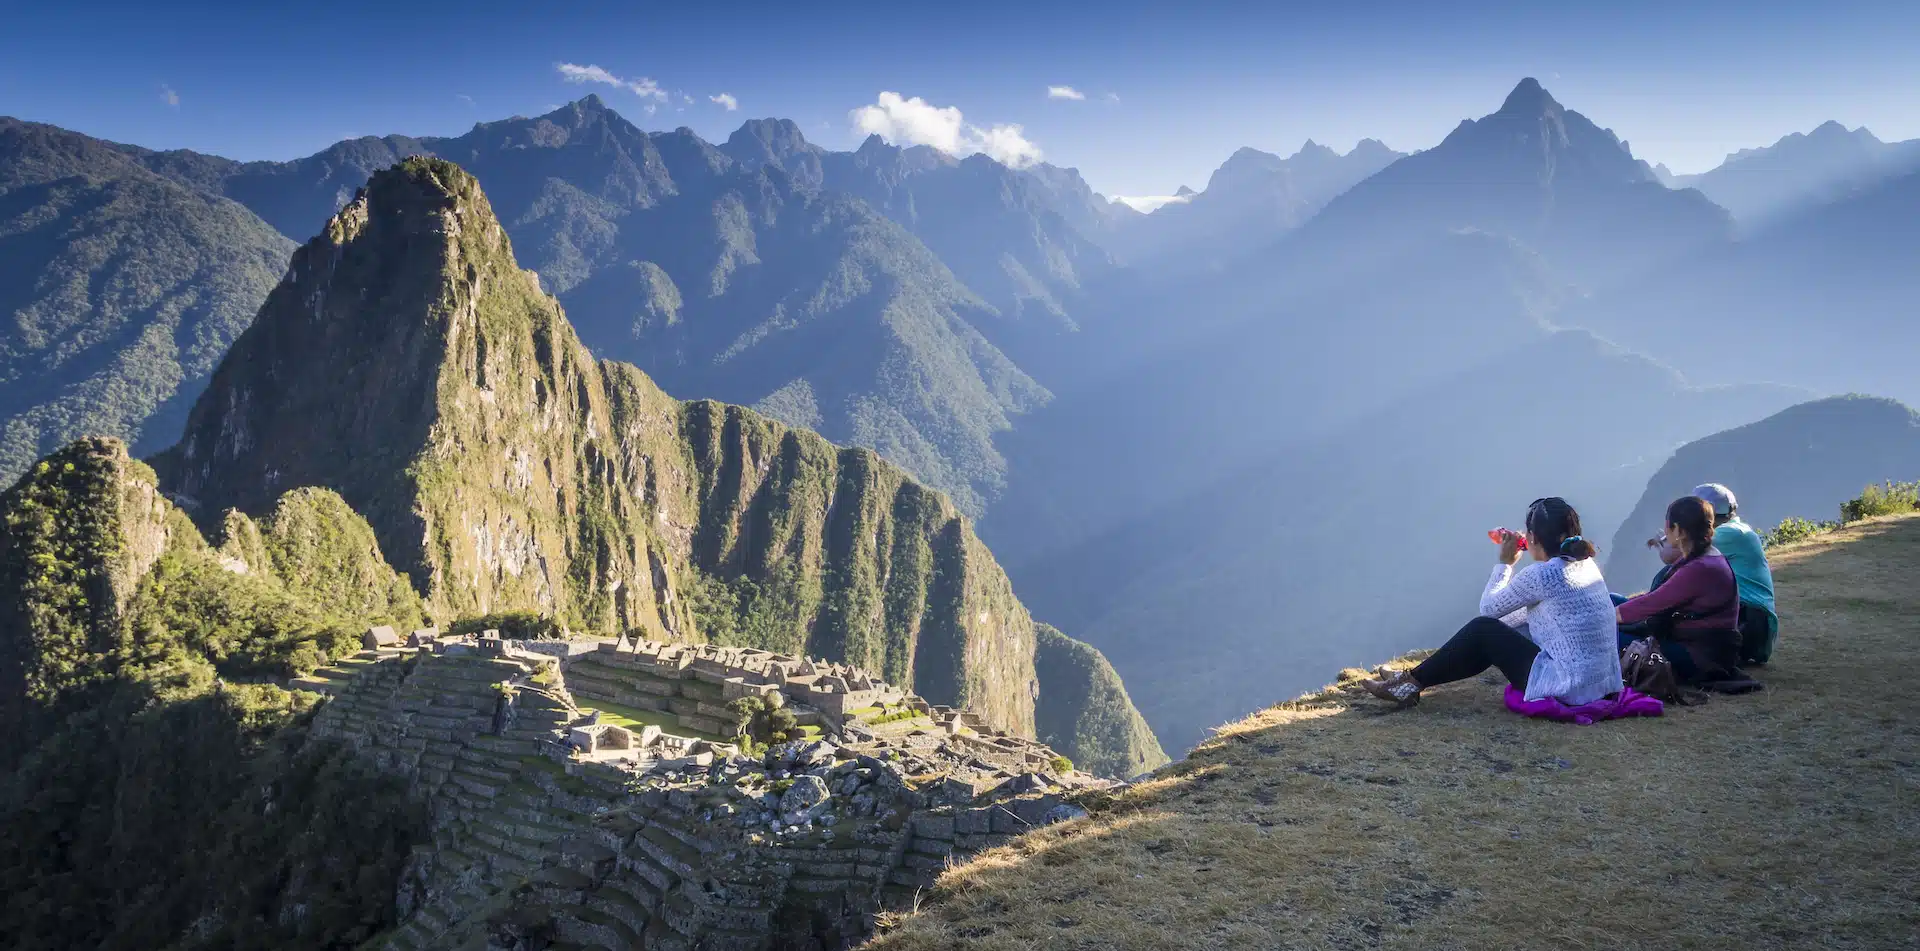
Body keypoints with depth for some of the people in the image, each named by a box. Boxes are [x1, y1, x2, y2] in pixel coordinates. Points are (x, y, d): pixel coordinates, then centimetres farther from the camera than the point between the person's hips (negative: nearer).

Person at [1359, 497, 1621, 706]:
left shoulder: (1539, 574, -17)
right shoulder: (1586, 564, 9)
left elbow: (1489, 607, -2)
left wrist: (1505, 563, 7)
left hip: (1569, 692, -8)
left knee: (1483, 630, 3)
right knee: (1493, 634, 18)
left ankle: (1411, 683, 13)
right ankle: (1414, 680, 26)